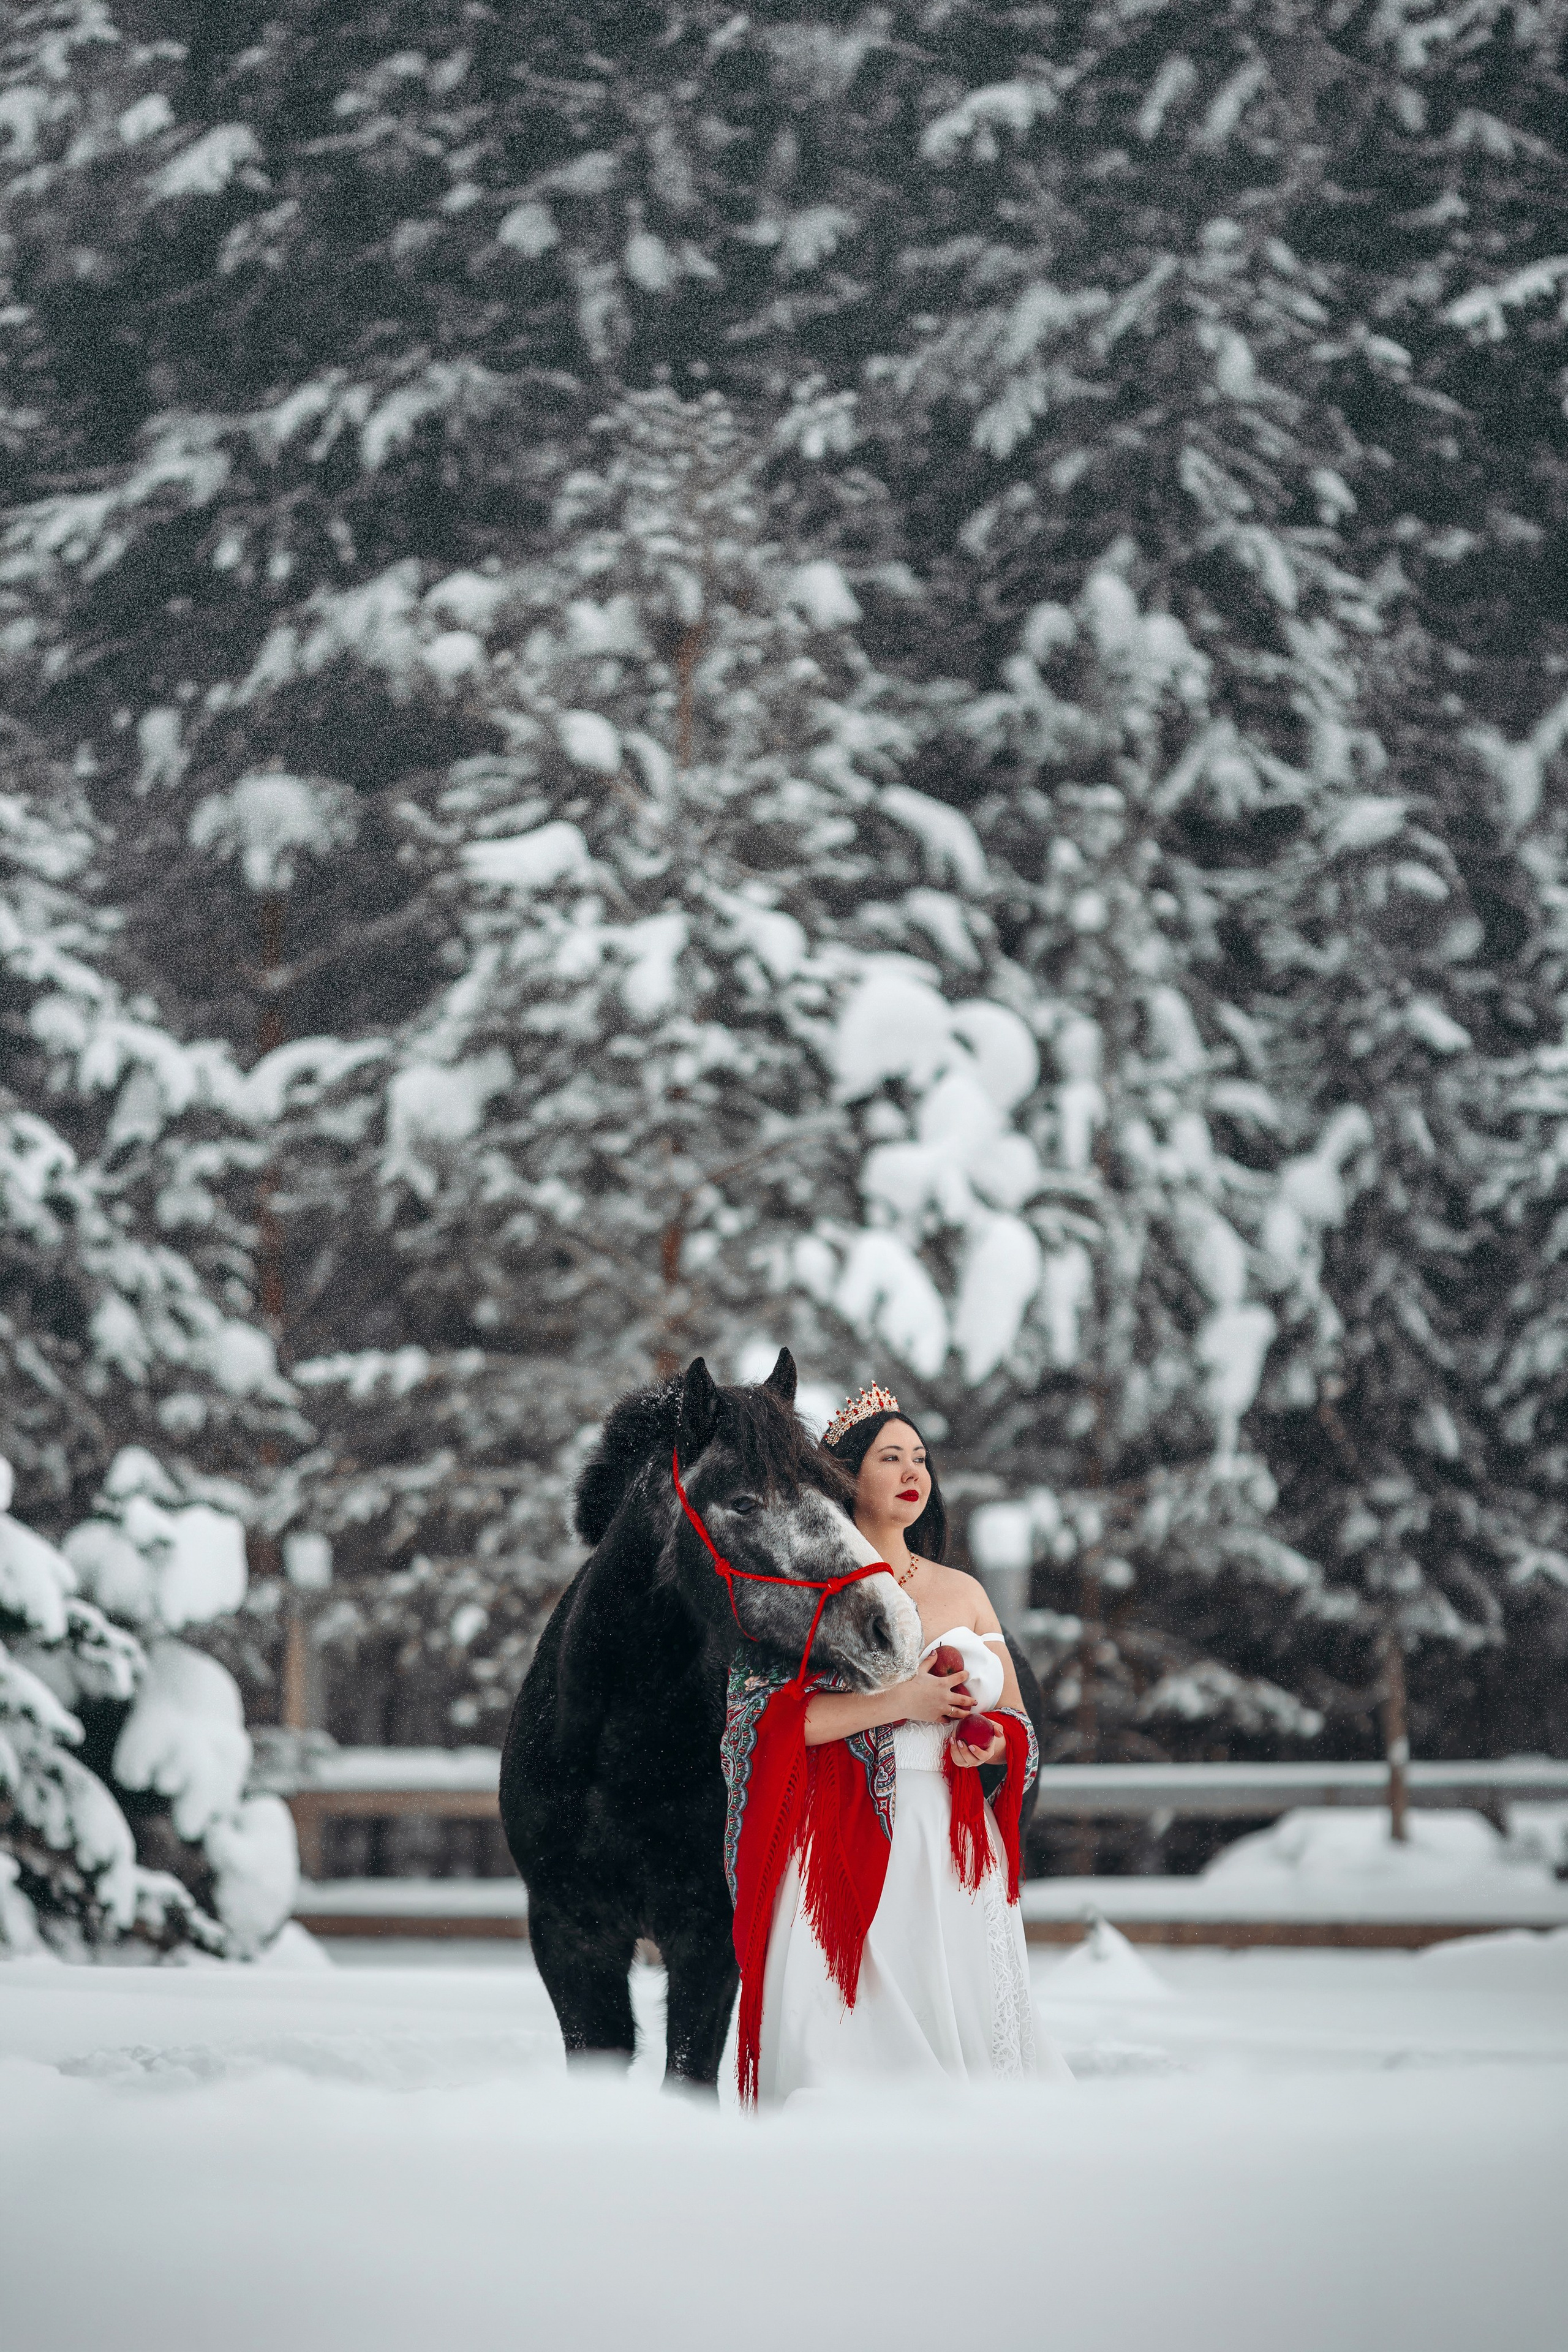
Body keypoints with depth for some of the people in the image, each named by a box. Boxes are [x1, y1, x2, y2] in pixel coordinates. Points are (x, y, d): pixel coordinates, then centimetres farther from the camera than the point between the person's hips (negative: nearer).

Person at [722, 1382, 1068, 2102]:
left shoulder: (964, 1594, 15)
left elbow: (1019, 1724, 19)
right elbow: (761, 1717, -12)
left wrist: (992, 1743, -6)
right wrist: (898, 1703, -16)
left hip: (954, 1852, 4)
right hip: (842, 1849, -4)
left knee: (957, 2025, -1)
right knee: (843, 2041, -10)